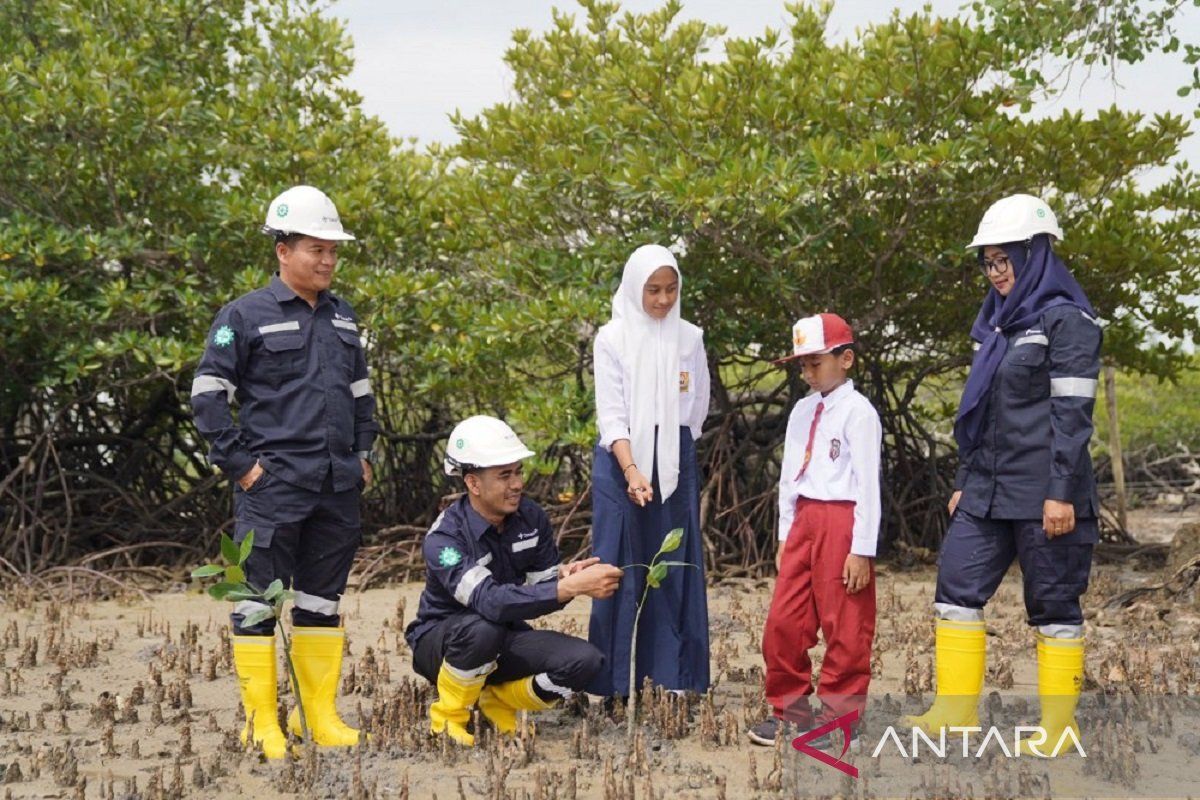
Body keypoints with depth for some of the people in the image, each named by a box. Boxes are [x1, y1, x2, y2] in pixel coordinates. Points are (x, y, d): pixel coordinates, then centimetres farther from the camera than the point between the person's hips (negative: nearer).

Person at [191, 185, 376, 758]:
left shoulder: (343, 318, 15)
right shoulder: (246, 316, -5)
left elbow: (361, 393, 26)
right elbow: (207, 397, -7)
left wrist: (363, 453, 15)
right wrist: (240, 463, -10)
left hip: (338, 489, 6)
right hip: (273, 487, -6)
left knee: (323, 600, 11)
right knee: (259, 601, -2)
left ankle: (320, 715, 19)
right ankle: (262, 722, 4)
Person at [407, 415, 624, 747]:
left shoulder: (531, 517, -8)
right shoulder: (444, 538, -27)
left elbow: (543, 588, -3)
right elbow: (490, 599, -42)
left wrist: (565, 576, -28)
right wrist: (571, 587, -48)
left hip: (505, 637, 5)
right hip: (441, 640, -5)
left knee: (585, 661, -20)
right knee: (482, 629, -40)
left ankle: (498, 701, 6)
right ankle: (447, 718, -11)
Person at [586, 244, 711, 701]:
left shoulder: (690, 339, 5)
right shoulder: (612, 339, -4)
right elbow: (610, 414, -12)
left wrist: (672, 451, 12)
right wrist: (632, 471, -24)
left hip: (676, 462, 3)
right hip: (621, 460, -2)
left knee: (674, 565, 4)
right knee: (620, 566, -1)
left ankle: (674, 673, 9)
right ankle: (615, 678, 5)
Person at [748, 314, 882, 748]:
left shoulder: (857, 412, -9)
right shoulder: (803, 411, 13)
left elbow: (868, 482, -12)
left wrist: (862, 550, -15)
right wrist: (785, 537, 15)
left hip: (841, 522, -7)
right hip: (803, 520, 7)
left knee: (844, 626, 1)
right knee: (783, 620, 8)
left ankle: (840, 715, 12)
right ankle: (788, 706, 22)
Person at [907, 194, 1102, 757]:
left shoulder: (1065, 320, -8)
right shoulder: (1000, 321, 16)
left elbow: (1073, 413, -14)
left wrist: (1061, 493, -19)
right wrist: (963, 482, 18)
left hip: (1042, 493, -8)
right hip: (988, 490, 8)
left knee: (1053, 605, 0)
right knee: (956, 586, 2)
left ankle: (1059, 727, 8)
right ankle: (955, 712, 6)